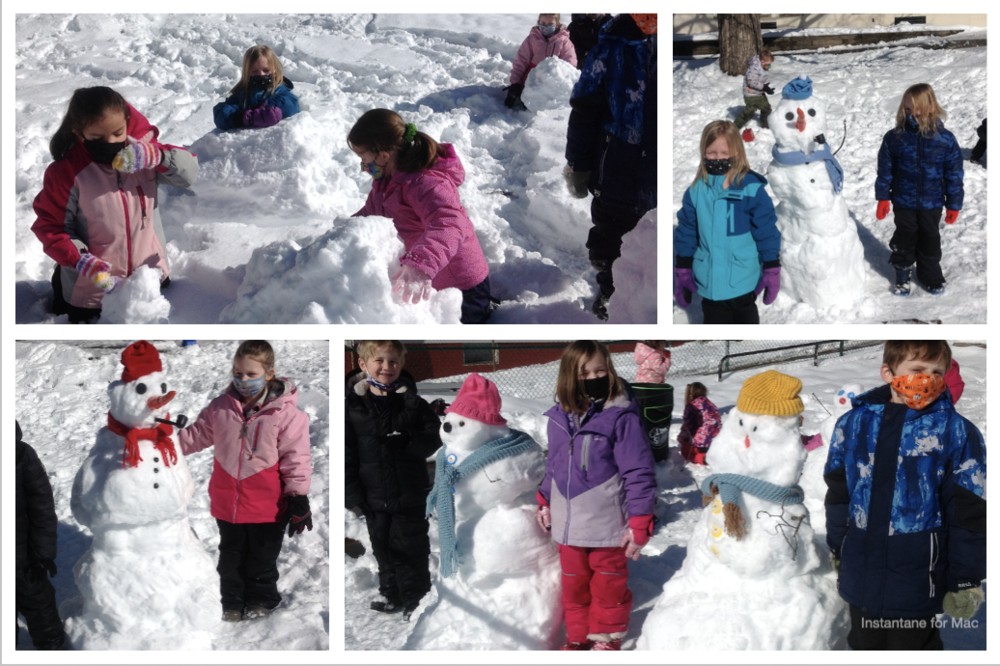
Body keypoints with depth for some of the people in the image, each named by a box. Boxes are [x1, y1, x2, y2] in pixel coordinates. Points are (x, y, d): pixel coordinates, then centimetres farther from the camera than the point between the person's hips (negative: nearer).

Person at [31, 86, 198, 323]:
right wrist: (80, 260, -31)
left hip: (151, 275, 3)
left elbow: (189, 172, -14)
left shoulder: (141, 152, -12)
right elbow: (50, 226, -16)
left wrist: (157, 156, -34)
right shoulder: (67, 172, -22)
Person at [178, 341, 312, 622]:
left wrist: (298, 497, -10)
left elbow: (296, 456, -9)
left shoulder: (285, 413, -12)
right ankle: (232, 603, 31)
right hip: (227, 502, 4)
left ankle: (261, 600, 33)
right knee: (230, 556, 16)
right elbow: (197, 435, 13)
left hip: (267, 504, -3)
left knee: (262, 557, 13)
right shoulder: (220, 408, -1)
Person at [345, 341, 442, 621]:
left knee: (410, 549, 4)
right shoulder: (353, 406, -2)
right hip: (374, 497, 2)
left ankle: (416, 598, 19)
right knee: (383, 548, 14)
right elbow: (347, 455, 0)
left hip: (409, 495, -1)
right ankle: (392, 595, 32)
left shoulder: (412, 403, -3)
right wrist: (353, 493, -5)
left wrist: (408, 442, -22)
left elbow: (434, 436, -4)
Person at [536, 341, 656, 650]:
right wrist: (544, 502, 20)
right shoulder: (558, 418, 1)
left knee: (608, 586, 12)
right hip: (568, 524, 5)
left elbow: (638, 471, -15)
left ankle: (607, 638, 30)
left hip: (607, 524, -5)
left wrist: (640, 522, -16)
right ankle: (578, 636, 35)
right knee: (574, 584, 18)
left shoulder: (621, 417, -16)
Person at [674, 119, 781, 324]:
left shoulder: (751, 188, -12)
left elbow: (766, 230, -7)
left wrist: (771, 269, -6)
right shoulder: (696, 190, -3)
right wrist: (682, 270, 6)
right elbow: (687, 232, 6)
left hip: (742, 281, -2)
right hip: (710, 280, 2)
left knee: (746, 317, 18)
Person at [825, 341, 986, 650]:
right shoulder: (854, 423, -1)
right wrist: (837, 551, 18)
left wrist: (966, 580, -6)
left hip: (917, 585, -4)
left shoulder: (956, 432, -9)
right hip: (860, 576, 4)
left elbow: (970, 512, -6)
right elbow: (838, 493, 12)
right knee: (864, 645, 21)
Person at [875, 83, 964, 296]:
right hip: (903, 201, 0)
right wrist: (883, 198, -1)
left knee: (930, 238, 14)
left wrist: (954, 205, -1)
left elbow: (954, 174, -3)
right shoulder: (894, 137, -10)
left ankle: (930, 275, 33)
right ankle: (902, 274, 29)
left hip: (932, 203, 0)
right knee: (905, 237, 11)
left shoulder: (945, 139, -11)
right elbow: (885, 169, -1)